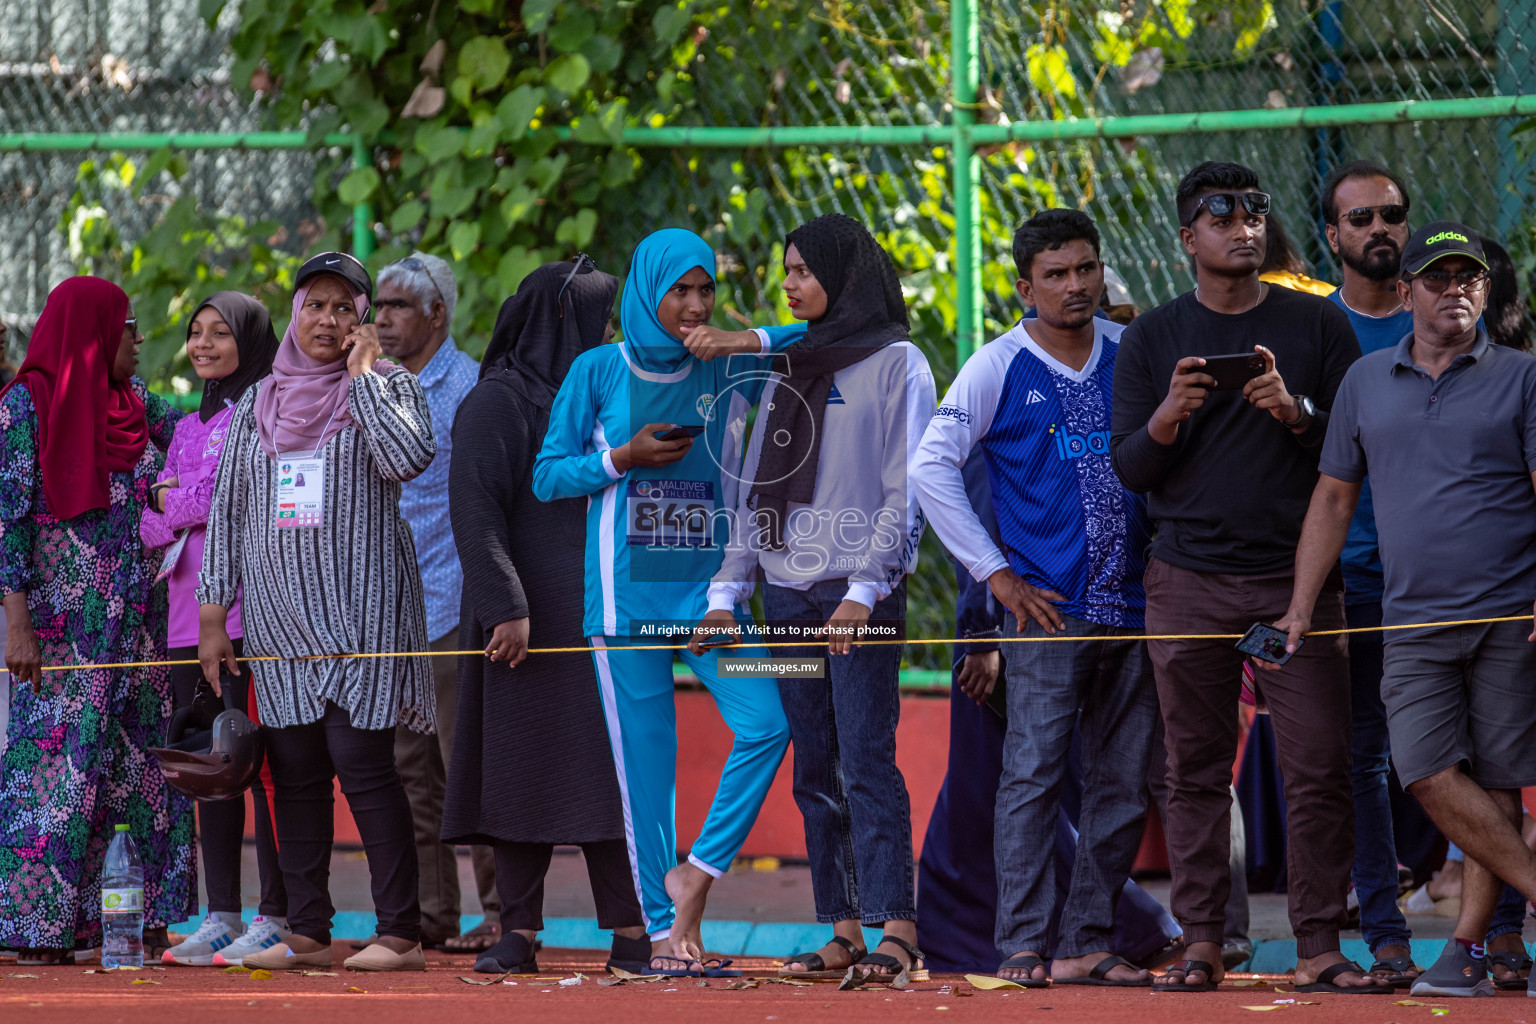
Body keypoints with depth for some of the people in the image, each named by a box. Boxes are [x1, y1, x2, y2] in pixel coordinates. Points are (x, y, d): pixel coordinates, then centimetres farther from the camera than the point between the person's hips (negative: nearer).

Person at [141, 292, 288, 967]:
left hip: (252, 609, -7)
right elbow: (152, 526, 15)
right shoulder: (190, 427, 22)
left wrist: (169, 497, 2)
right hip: (191, 613, 7)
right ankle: (222, 916, 10)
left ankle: (276, 918, -8)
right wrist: (190, 505, -6)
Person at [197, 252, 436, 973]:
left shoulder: (388, 385, 3)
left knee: (362, 763, -11)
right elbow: (227, 508, 15)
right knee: (294, 770, 2)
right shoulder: (258, 403, 14)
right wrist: (212, 613, 10)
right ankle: (307, 933, 6)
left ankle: (401, 933, -9)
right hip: (279, 613, 5)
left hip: (361, 609, -5)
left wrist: (361, 375, -10)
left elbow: (410, 458, -18)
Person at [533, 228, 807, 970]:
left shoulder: (729, 370, 5)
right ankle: (663, 925, 8)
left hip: (710, 588, 2)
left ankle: (696, 873, 0)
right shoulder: (598, 372, 2)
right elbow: (547, 476, 4)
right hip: (626, 594, -2)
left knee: (766, 724, -15)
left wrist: (745, 342, -12)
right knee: (645, 759, 0)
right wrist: (623, 459, -11)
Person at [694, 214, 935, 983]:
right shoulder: (788, 371, 18)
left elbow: (906, 491, -7)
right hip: (788, 589, 6)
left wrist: (866, 589, -16)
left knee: (865, 761, -13)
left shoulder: (897, 364, 0)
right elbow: (756, 488, 19)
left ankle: (895, 928, -16)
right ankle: (843, 932, 5)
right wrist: (728, 589, 11)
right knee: (814, 770, 3)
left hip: (860, 592, -6)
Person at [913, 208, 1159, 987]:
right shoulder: (1000, 368, -1)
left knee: (1125, 784, 5)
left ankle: (1089, 943, 13)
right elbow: (931, 466, -4)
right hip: (1047, 604, -4)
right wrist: (995, 573, -7)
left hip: (1131, 602, 4)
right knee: (1034, 775, -9)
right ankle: (1023, 946, -8)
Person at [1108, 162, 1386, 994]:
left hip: (1298, 576, -1)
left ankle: (1318, 948, -5)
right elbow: (1127, 469, 6)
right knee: (1197, 771, 2)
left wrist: (1297, 414, -13)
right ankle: (1200, 945, 6)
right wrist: (1168, 417, -14)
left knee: (1319, 767, -8)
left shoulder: (1318, 326, 8)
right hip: (1189, 583, 1)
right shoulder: (1151, 339, 9)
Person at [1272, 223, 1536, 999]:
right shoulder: (1366, 382, 13)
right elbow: (1334, 498, 17)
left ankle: (1470, 944, 2)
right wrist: (1299, 608, 10)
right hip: (1413, 620, 3)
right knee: (1428, 773, -13)